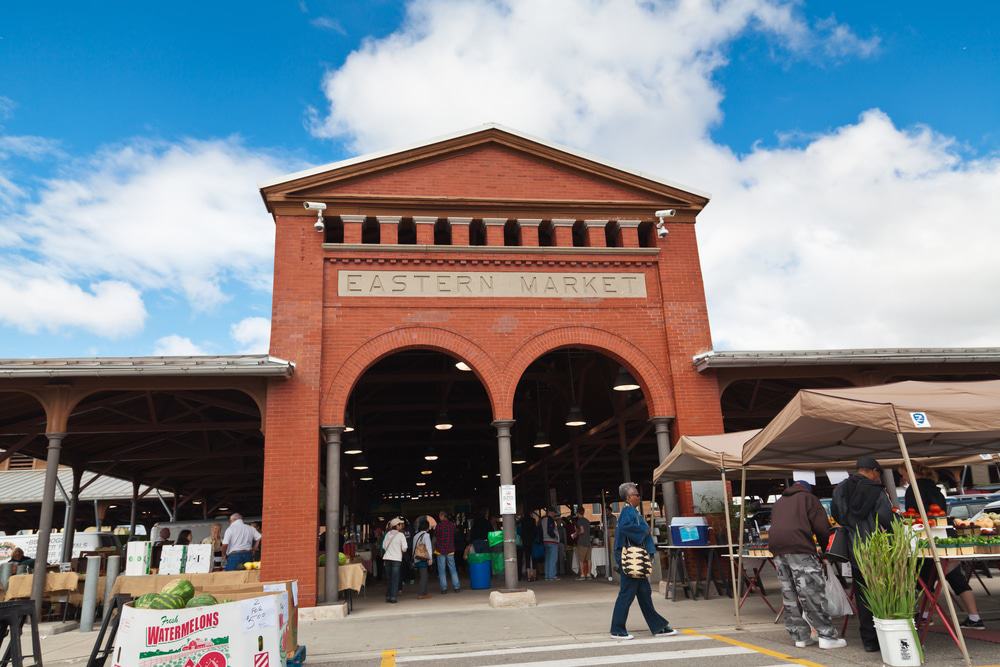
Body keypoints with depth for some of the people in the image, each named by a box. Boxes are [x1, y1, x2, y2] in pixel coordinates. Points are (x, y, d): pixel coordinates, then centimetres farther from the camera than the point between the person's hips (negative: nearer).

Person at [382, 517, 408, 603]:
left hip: (387, 558, 4)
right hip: (396, 559, -4)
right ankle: (393, 597, -2)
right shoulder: (401, 535, -7)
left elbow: (384, 546, 9)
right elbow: (404, 548, -8)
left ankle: (388, 597, 16)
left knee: (389, 579, 14)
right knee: (395, 579, 1)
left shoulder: (388, 534, 6)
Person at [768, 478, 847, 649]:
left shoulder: (779, 502, 29)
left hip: (777, 548, 6)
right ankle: (827, 635, -2)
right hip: (798, 547, -6)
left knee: (790, 595, 9)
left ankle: (800, 636, 12)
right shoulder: (807, 498, 12)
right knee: (812, 593, -4)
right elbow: (822, 527, 3)